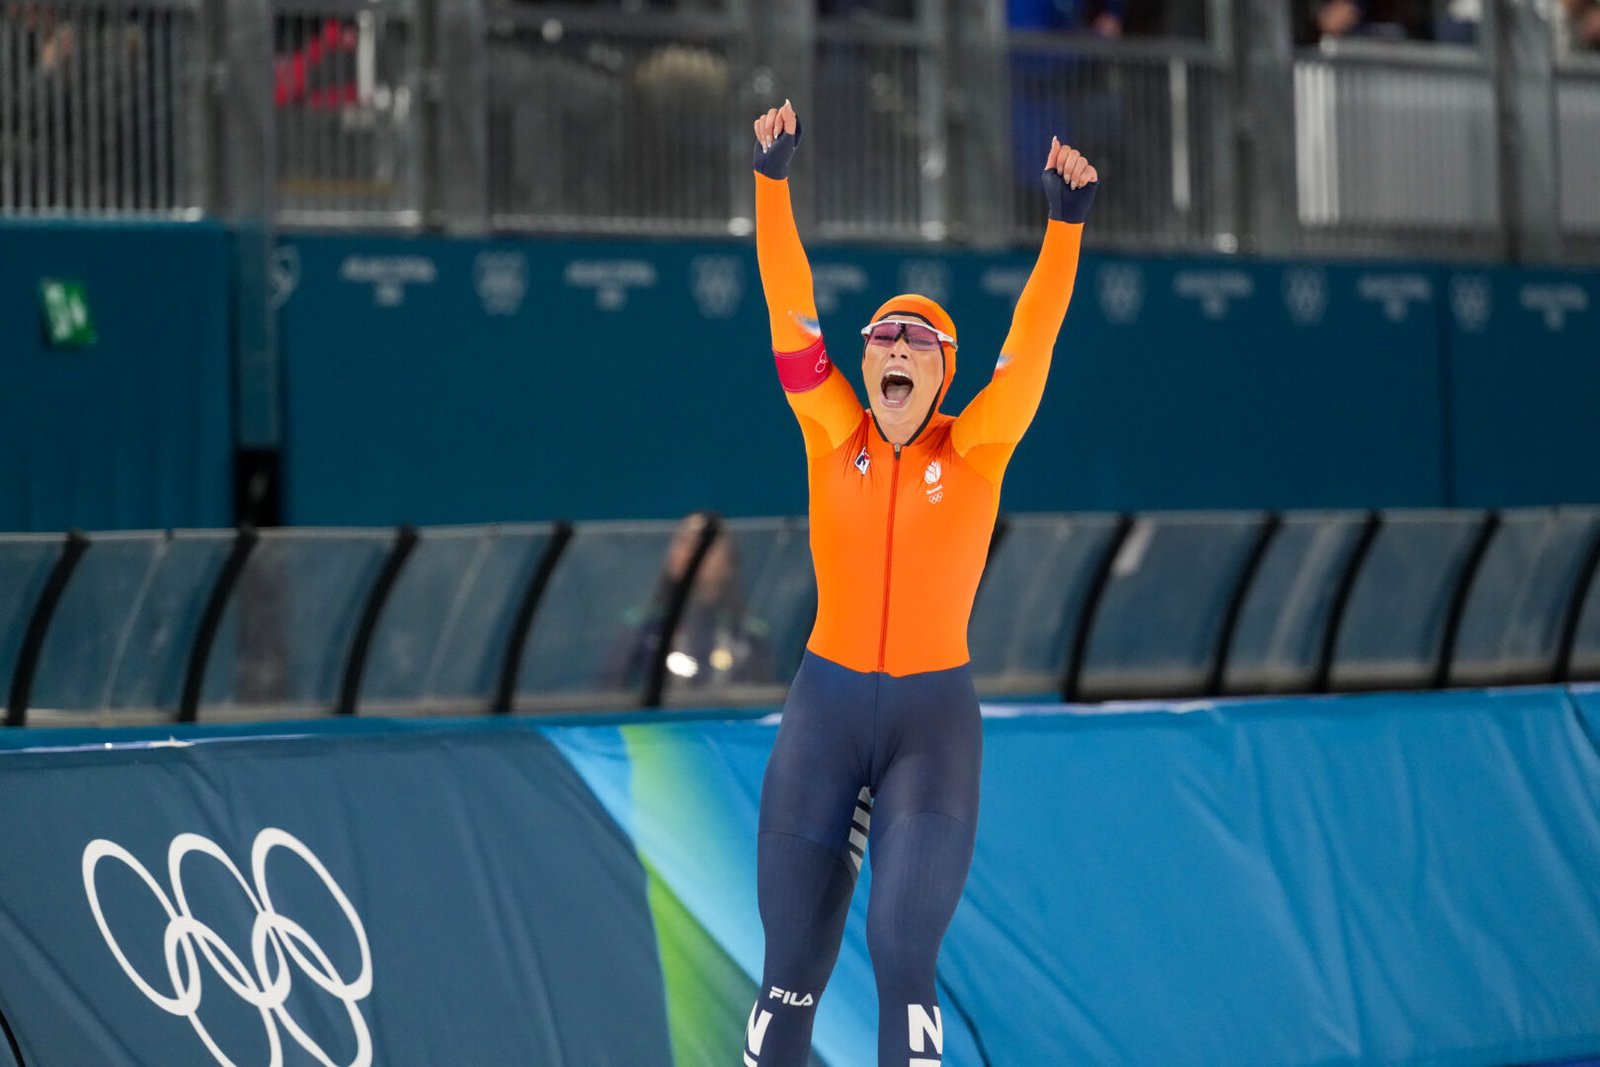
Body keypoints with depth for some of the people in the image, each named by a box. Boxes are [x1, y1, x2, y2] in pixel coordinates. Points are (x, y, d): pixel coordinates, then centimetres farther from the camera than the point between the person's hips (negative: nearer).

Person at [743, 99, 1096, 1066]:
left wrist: (1067, 220, -21)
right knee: (792, 967, 3)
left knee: (904, 952, -16)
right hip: (826, 706, 2)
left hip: (935, 714, -2)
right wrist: (774, 177, -13)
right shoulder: (833, 433, 2)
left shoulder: (975, 449, -1)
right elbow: (789, 305, -5)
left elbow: (1035, 335, -10)